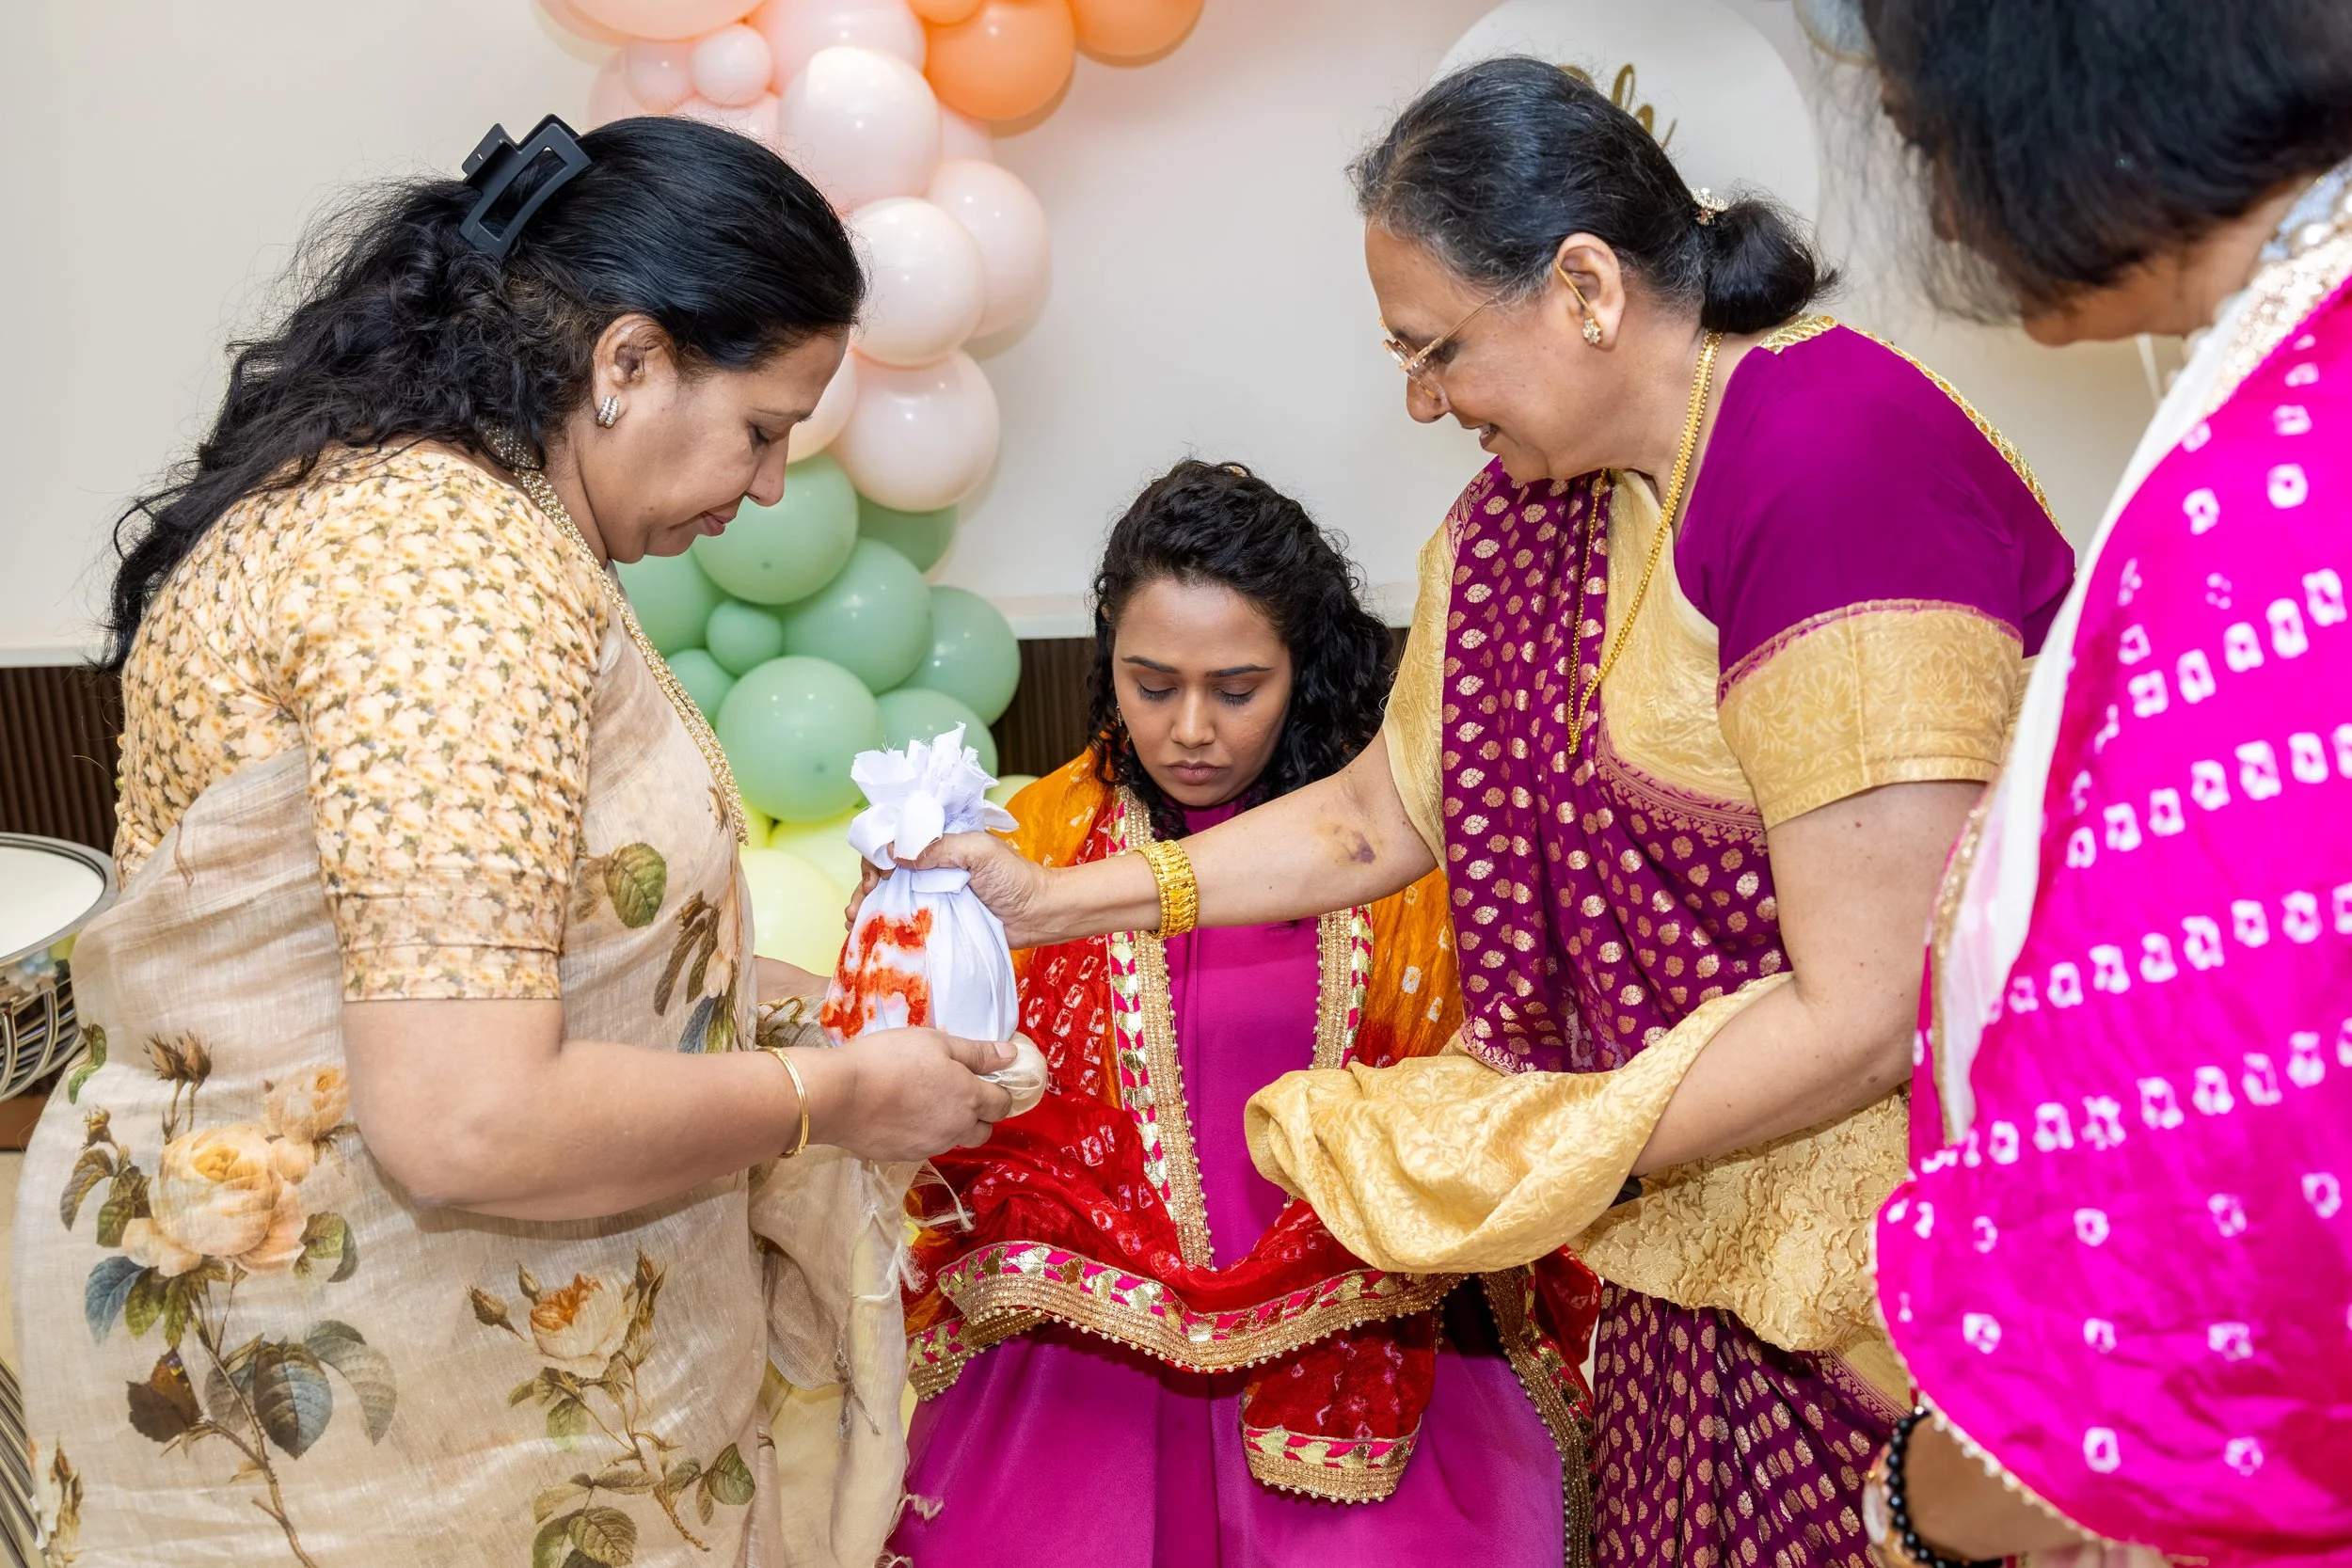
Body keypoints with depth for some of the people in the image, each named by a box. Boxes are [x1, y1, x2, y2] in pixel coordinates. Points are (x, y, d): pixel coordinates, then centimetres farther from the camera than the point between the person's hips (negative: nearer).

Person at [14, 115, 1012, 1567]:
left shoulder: (383, 485, 7)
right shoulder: (461, 561, -26)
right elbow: (465, 1124, -31)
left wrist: (741, 997, 7)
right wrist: (836, 1095, -18)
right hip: (342, 1388, -9)